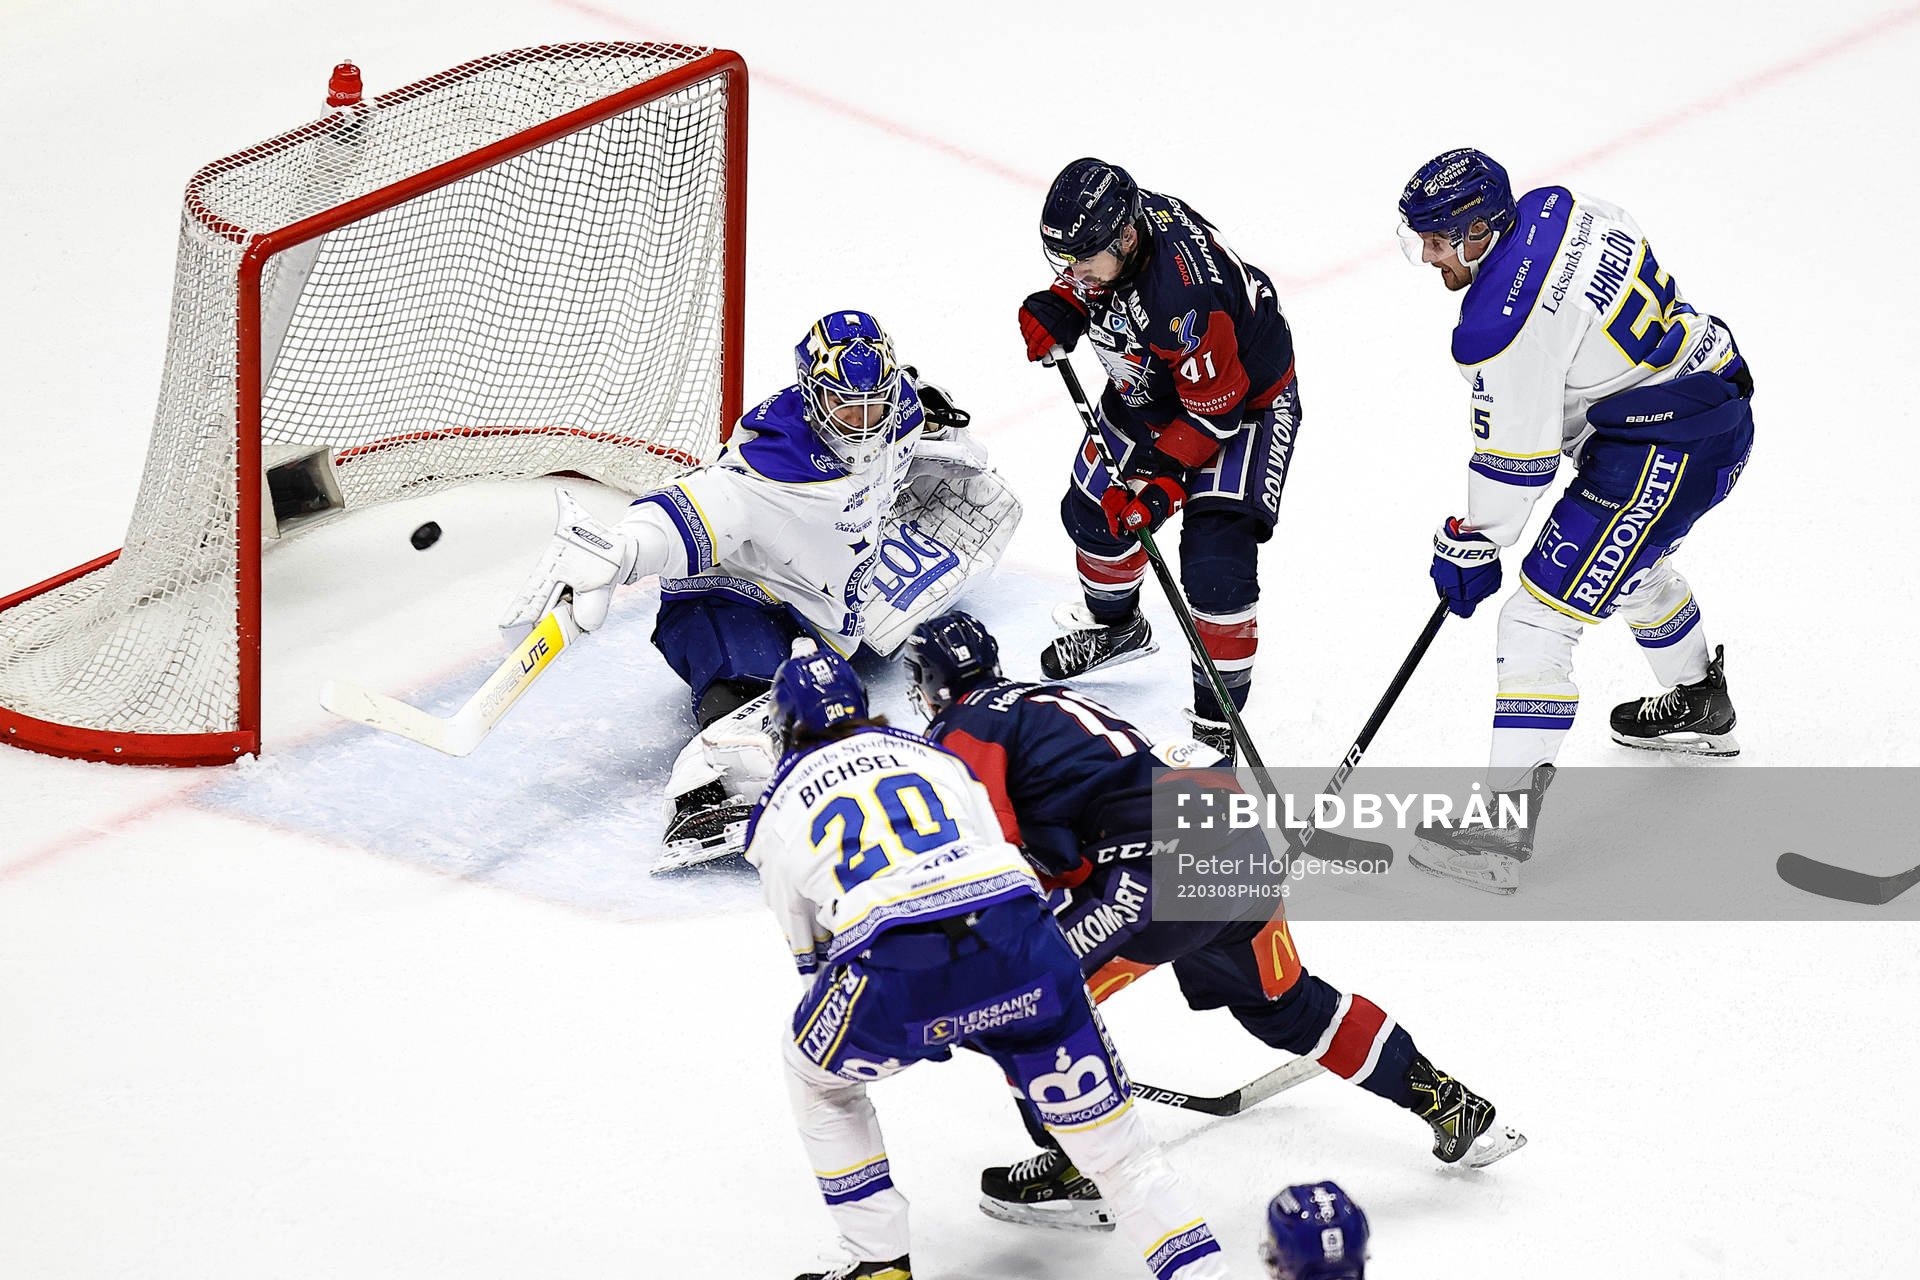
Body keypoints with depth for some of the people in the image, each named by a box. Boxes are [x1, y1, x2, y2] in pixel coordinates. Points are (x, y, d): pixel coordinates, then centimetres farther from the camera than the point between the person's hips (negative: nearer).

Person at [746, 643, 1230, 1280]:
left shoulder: (778, 810, 24)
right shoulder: (931, 756, 29)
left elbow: (810, 955, 31)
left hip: (893, 971, -2)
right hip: (1017, 941, 2)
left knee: (817, 1080, 28)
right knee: (1104, 1124, 15)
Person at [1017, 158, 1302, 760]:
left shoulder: (1185, 299, -42)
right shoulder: (1110, 222, -19)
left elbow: (1213, 411, -31)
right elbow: (1084, 281, 7)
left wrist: (1162, 481, -29)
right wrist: (1057, 309, -12)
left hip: (1246, 398, -9)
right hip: (1153, 388, 9)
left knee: (1215, 563, -18)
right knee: (1093, 508, 19)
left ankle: (1219, 722, -3)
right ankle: (1114, 624, 49)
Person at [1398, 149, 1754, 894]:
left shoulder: (1501, 328, -24)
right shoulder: (1554, 209, 1)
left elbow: (1513, 463, -17)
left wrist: (1469, 549, -2)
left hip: (1664, 454, -10)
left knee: (1540, 617, -11)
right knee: (1634, 562, 37)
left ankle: (1505, 819, -14)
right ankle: (1698, 708, 60)